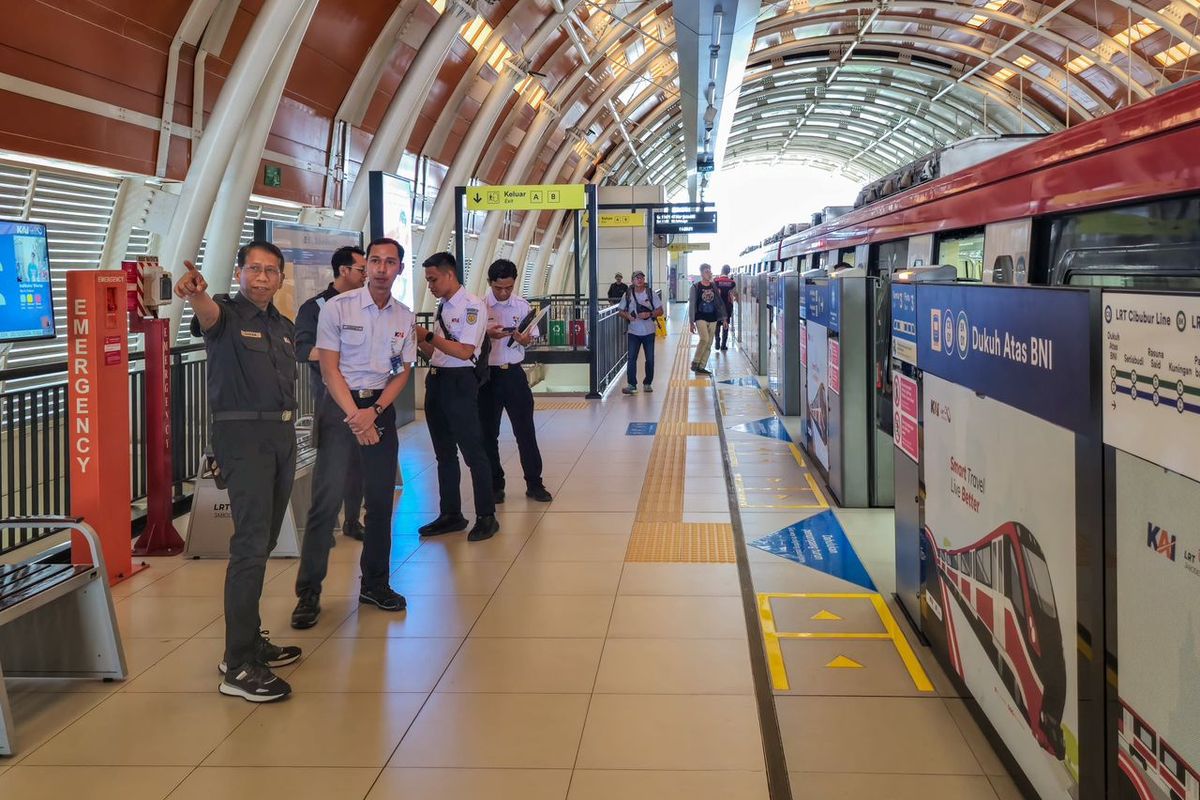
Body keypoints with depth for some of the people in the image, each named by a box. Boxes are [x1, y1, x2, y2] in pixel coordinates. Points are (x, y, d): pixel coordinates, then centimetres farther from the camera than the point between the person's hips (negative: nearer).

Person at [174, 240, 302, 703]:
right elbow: (208, 315, -30)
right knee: (251, 544, -14)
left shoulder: (285, 327, 17)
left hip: (283, 436, 8)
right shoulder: (228, 315, -5)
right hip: (243, 434, -8)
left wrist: (290, 431, 12)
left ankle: (251, 640, 23)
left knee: (264, 542, 13)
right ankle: (239, 666, -14)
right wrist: (196, 295, -53)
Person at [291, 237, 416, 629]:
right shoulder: (337, 307, -6)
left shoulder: (405, 317, 6)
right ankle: (308, 593, -2)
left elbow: (403, 372, 6)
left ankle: (375, 584, 22)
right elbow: (329, 368, -7)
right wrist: (355, 416, -14)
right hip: (340, 406, -4)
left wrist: (373, 412, -9)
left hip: (381, 407, 4)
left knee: (381, 500, 9)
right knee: (326, 500, -9)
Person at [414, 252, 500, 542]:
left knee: (472, 450, -2)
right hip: (436, 380, 9)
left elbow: (464, 352, -19)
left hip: (459, 383, -9)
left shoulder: (472, 306, -11)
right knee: (444, 452, 15)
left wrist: (428, 336, -17)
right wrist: (418, 340, 0)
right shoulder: (442, 308, 13)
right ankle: (450, 515, 26)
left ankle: (486, 516, 8)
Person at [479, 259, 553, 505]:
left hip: (513, 373, 2)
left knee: (525, 430, 6)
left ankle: (534, 483, 16)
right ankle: (495, 485, 20)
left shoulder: (522, 305, 1)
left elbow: (531, 337, 5)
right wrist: (487, 334, -25)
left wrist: (524, 339, -18)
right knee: (488, 432, 7)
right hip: (487, 374, -2)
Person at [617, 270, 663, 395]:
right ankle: (632, 385, -6)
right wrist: (627, 315, -14)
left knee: (650, 359, 6)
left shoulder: (652, 294, -1)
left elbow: (660, 311, -1)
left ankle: (648, 383, 20)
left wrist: (649, 314, -19)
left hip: (649, 332, 0)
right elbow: (621, 311, 8)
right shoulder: (628, 295, 2)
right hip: (633, 332, 0)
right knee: (631, 358, -7)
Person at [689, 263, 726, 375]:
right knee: (704, 339, -23)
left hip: (712, 319, 5)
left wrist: (723, 318, 8)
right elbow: (691, 305, -4)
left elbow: (719, 302, 14)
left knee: (708, 345, 4)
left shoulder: (714, 286, 9)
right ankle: (695, 363, -8)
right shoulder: (696, 287, -4)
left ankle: (701, 367, 12)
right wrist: (692, 322, -7)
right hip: (701, 318, -5)